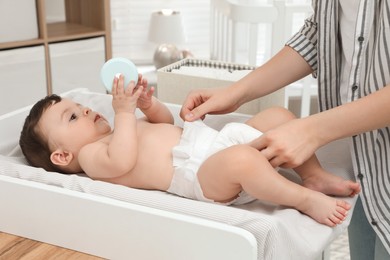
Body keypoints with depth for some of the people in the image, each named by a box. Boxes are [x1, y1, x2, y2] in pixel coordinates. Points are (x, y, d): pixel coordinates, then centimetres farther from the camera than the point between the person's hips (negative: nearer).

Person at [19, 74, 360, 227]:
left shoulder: (112, 136, 29)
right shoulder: (91, 155, 3)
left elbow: (166, 121, 34)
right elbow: (123, 161, -21)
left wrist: (148, 103, 13)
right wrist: (124, 112, -13)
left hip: (216, 141, 10)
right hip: (196, 172, -10)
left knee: (278, 115, 6)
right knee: (241, 160, -42)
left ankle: (314, 176, 4)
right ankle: (306, 199, -29)